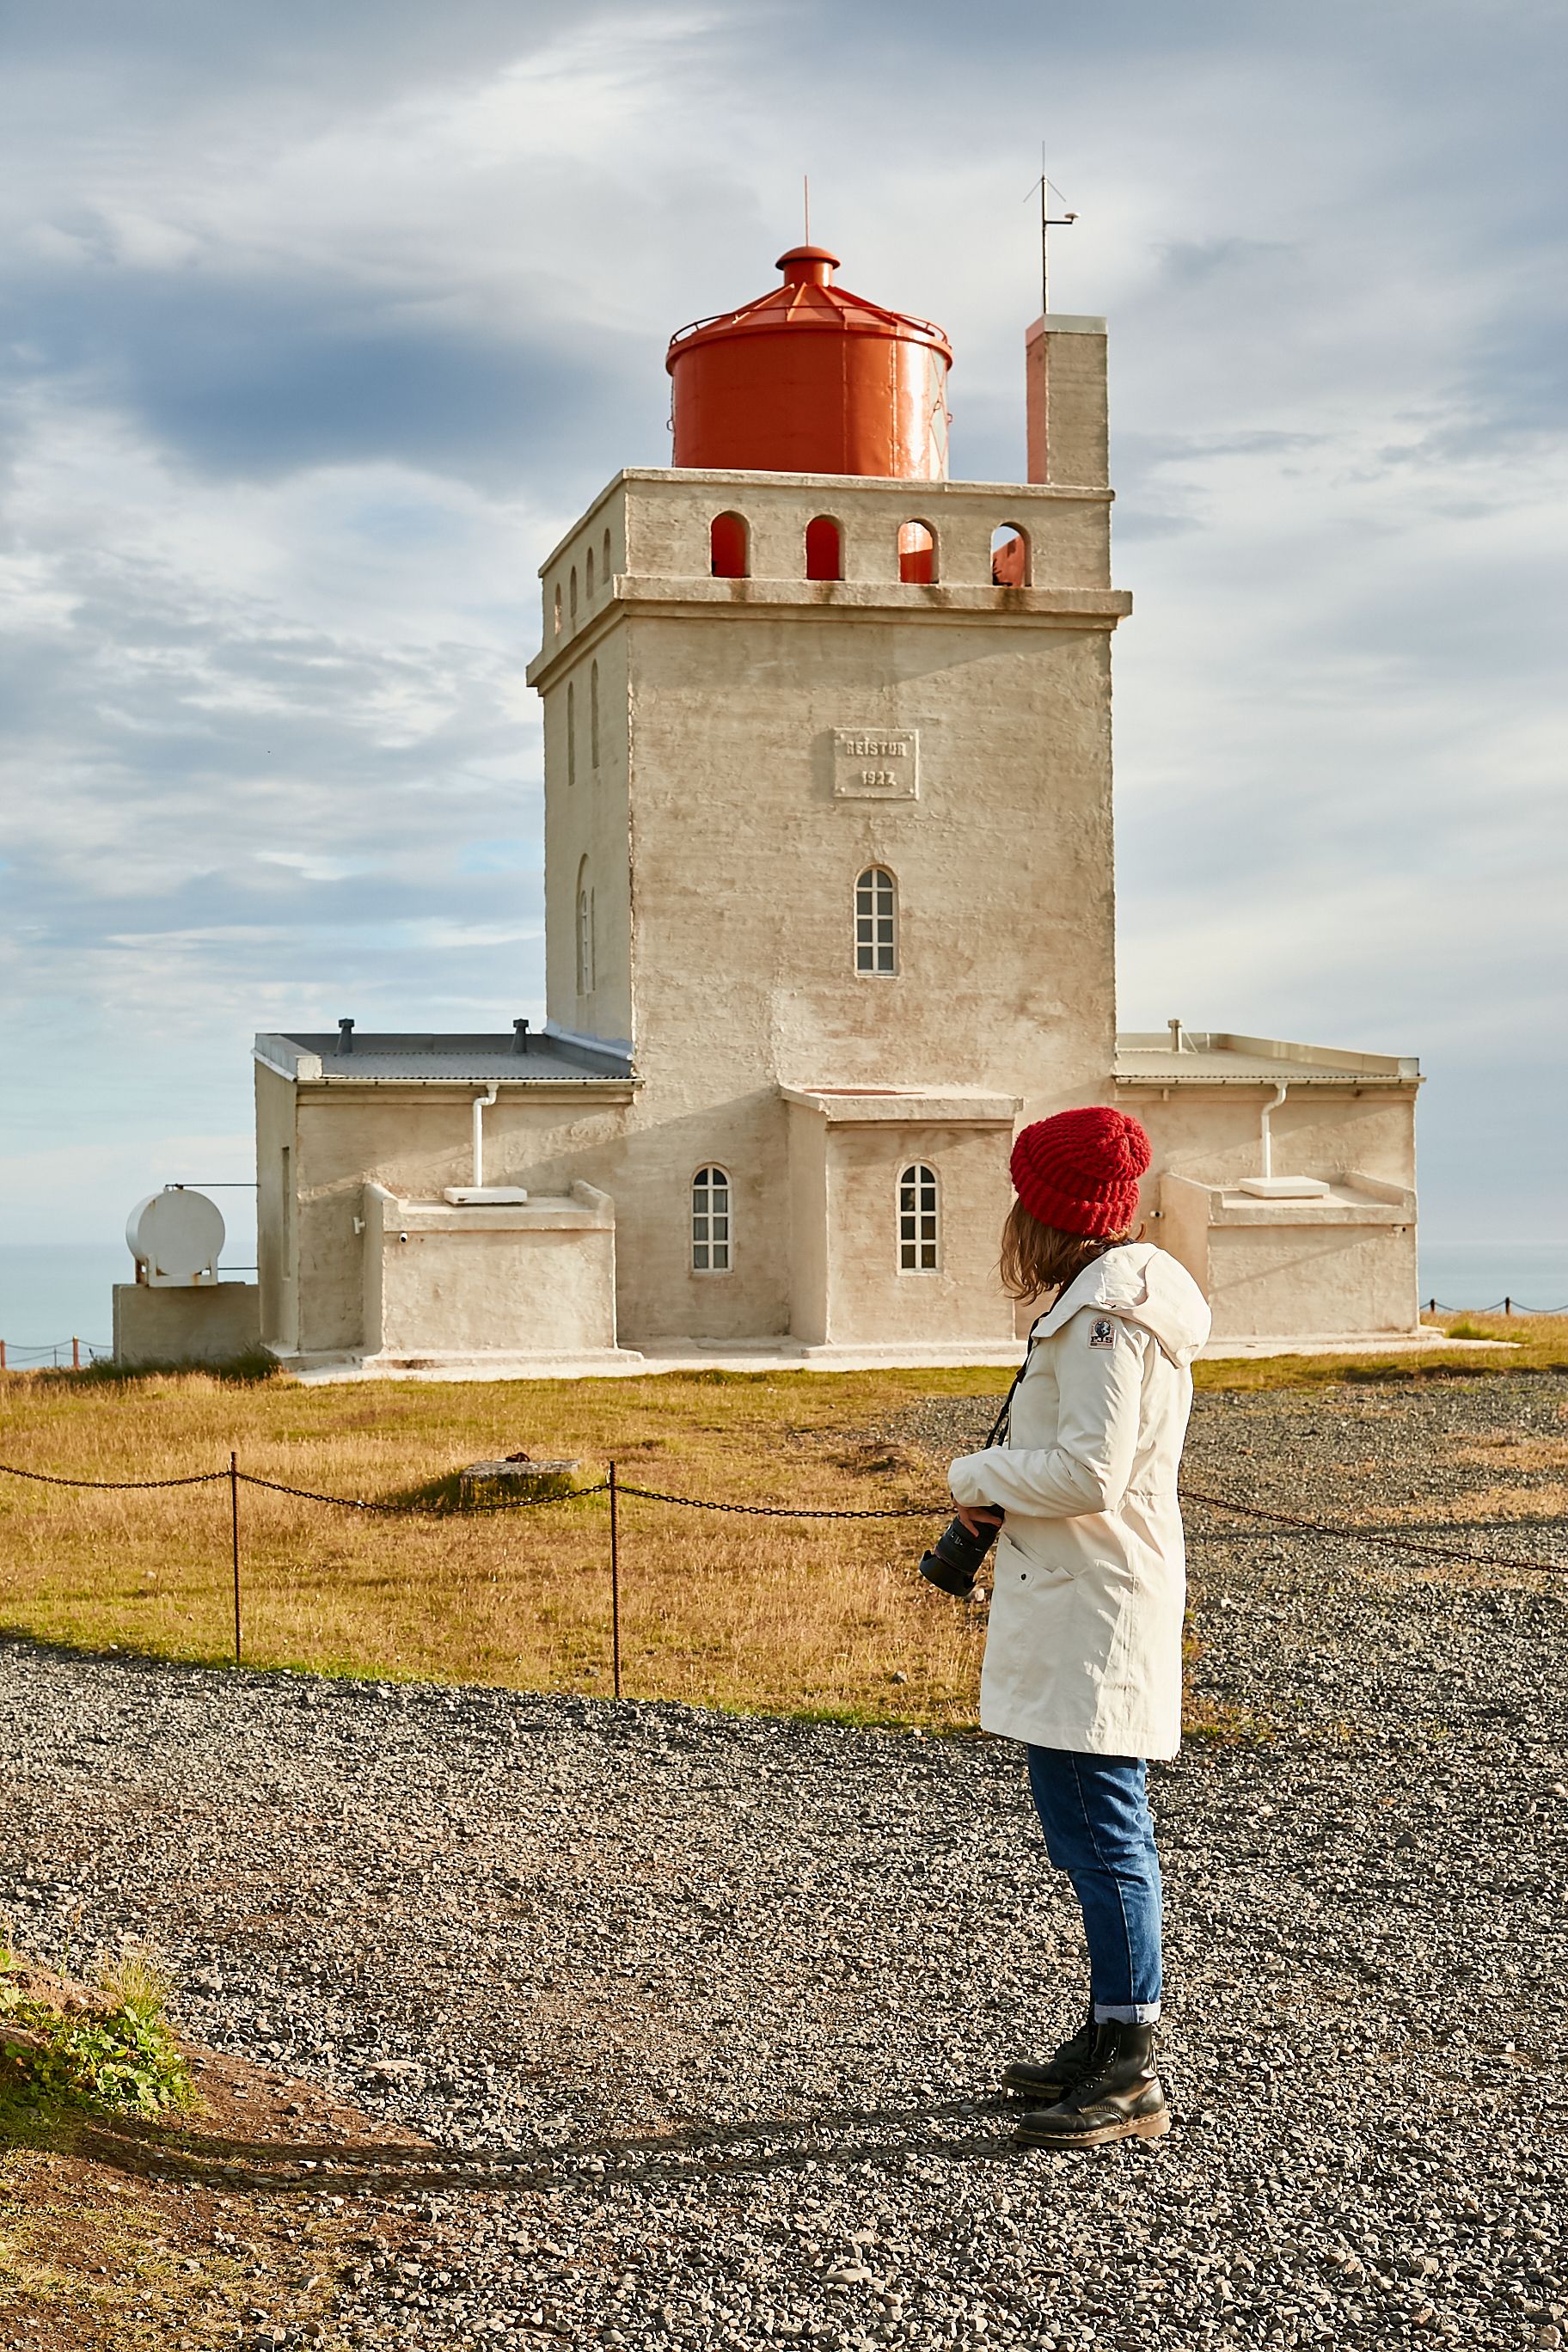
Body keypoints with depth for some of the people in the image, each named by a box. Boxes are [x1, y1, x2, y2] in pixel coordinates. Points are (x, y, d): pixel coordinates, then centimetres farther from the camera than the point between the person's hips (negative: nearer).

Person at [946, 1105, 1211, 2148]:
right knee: (1098, 1831, 17)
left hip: (1093, 1613, -11)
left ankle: (1133, 2079, 0)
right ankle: (1109, 2041, 28)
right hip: (1081, 1607, 11)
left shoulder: (1106, 1311, -18)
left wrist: (978, 1475, -8)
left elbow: (1089, 1473, -24)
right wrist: (1003, 1489, 6)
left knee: (1101, 1835, -6)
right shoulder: (1126, 1294, 14)